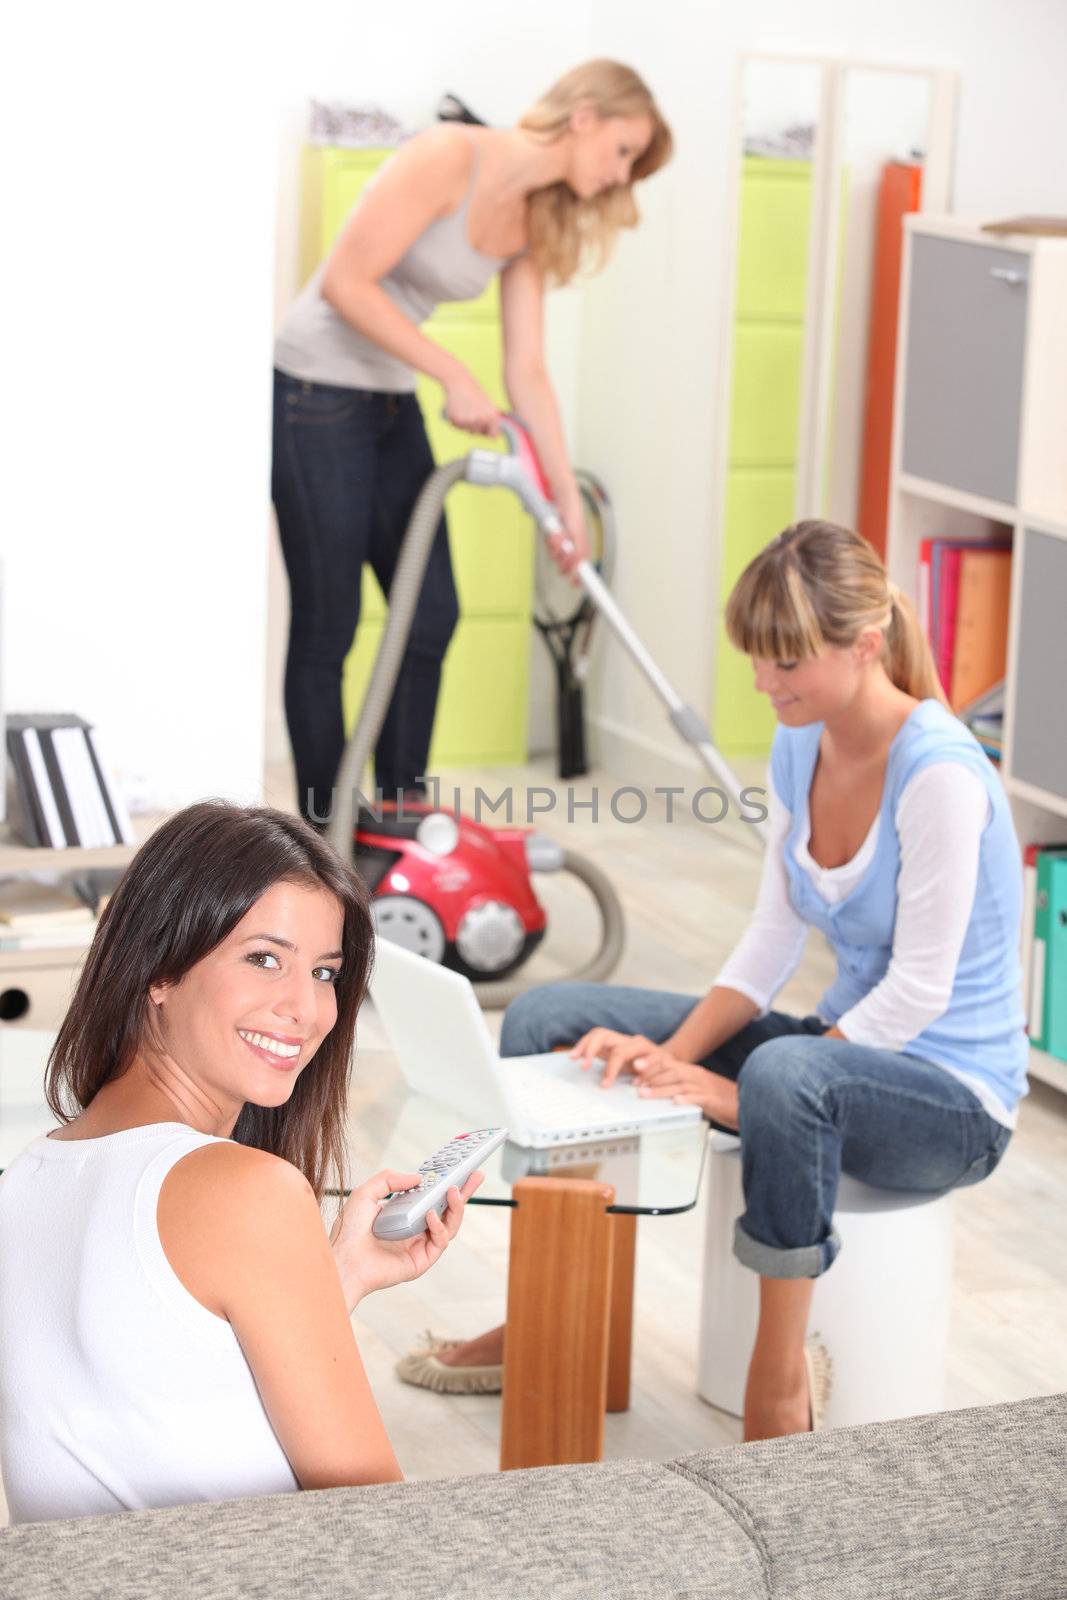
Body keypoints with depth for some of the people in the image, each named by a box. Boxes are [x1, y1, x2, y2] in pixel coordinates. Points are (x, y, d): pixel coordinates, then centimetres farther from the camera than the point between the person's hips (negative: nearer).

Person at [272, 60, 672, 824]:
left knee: (431, 615, 8)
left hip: (391, 405, 9)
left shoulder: (532, 222, 6)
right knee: (327, 626, -2)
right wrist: (453, 376, -20)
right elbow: (346, 282, -22)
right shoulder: (449, 157, -18)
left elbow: (527, 371, 7)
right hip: (316, 389, -9)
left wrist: (569, 497, 3)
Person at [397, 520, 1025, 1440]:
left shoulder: (940, 774, -24)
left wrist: (742, 1096, -24)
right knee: (546, 1019, 2)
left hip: (953, 1098, -8)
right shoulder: (799, 748, 1)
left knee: (786, 1073, -43)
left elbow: (918, 992, -23)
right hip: (842, 1049, 8)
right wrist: (671, 1055, -13)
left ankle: (782, 1384, -27)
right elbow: (772, 942, 4)